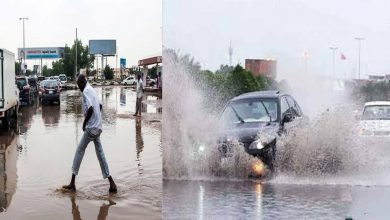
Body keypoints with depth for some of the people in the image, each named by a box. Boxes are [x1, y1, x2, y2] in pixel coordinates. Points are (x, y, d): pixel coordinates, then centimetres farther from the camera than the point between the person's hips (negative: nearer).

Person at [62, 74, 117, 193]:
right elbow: (100, 106, 22)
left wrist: (84, 122, -13)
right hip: (98, 127, 8)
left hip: (91, 127, -8)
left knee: (79, 151, 0)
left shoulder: (86, 91, -12)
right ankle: (111, 183, 7)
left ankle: (72, 183, 3)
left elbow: (90, 108, -23)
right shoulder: (93, 90, 16)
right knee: (100, 153, 10)